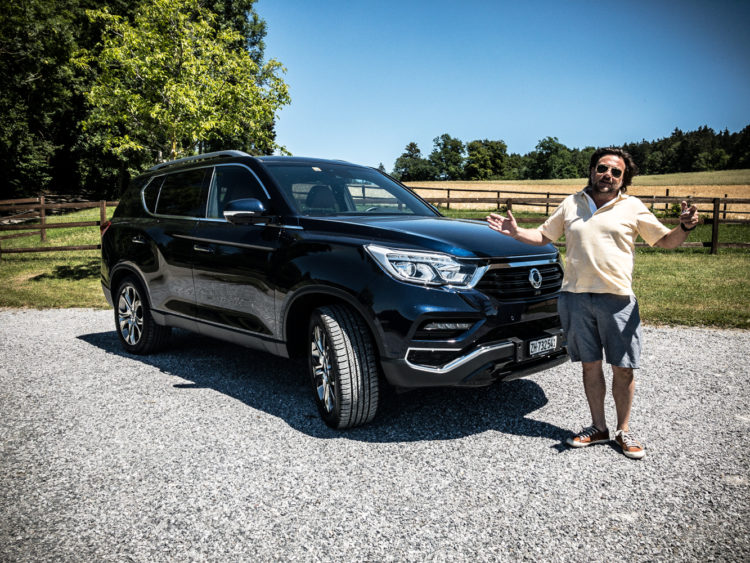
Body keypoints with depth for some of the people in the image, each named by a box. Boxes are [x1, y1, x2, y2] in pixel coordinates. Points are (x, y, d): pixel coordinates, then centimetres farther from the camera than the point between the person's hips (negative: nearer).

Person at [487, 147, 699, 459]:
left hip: (617, 299, -1)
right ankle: (598, 427, 24)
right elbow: (543, 236, 19)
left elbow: (666, 240, 7)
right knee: (590, 364, 10)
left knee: (623, 368, 2)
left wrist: (685, 227, -14)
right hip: (576, 297, 2)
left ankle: (623, 431, 20)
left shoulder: (632, 207, 6)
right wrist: (516, 232, 3)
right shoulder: (572, 204, 12)